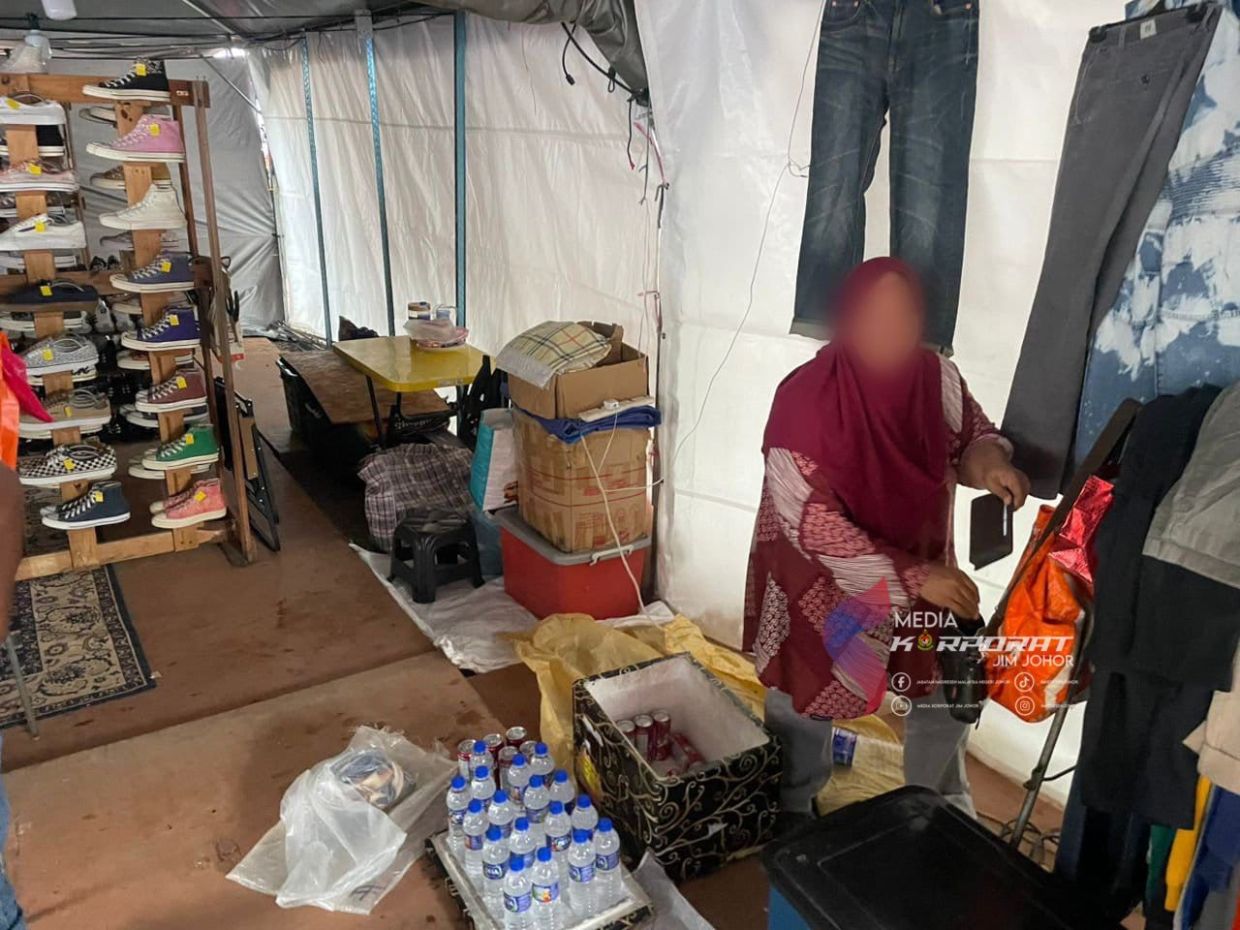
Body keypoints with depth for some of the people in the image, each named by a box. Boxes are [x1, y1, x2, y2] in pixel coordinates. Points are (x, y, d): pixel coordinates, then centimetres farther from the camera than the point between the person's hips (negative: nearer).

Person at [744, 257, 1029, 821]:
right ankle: (792, 818, 44)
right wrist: (913, 577, -31)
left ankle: (943, 811, 48)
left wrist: (989, 463, -19)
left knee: (949, 691, 18)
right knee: (806, 707, 14)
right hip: (822, 583, -4)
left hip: (924, 572, 5)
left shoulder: (938, 378, -14)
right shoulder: (806, 399, -29)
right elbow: (813, 525, -30)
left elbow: (971, 433, 6)